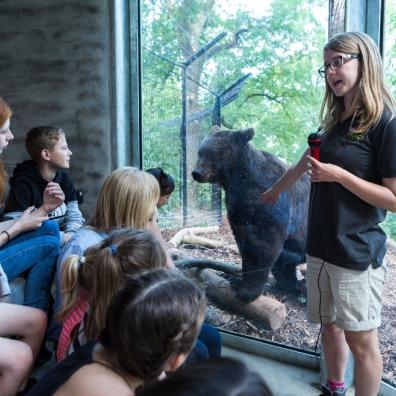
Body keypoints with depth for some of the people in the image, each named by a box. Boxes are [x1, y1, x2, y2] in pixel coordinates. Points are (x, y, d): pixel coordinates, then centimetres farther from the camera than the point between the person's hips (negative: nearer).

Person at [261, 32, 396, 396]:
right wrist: (275, 189, 39)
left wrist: (339, 175, -20)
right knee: (330, 327, 20)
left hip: (357, 252, -7)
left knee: (361, 341, 4)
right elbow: (304, 164, 27)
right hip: (321, 246, 7)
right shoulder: (333, 122, 10)